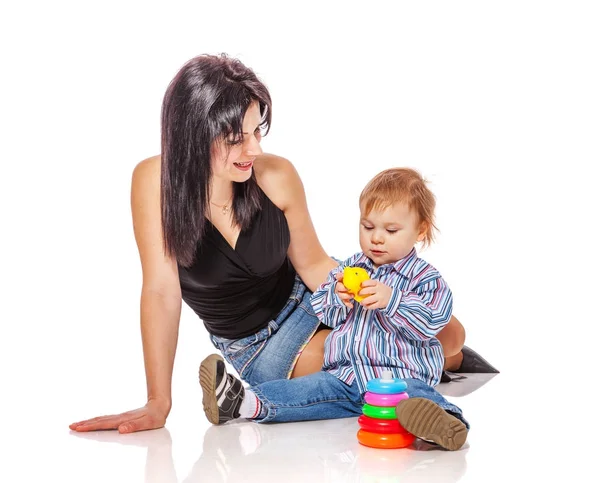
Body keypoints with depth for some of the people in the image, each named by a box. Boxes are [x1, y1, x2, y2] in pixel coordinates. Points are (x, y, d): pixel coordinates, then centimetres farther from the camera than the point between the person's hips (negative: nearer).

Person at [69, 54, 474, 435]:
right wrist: (158, 404, -29)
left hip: (308, 302, 3)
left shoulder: (277, 175, -21)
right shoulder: (156, 181, -27)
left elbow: (312, 264, -7)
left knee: (449, 334, -6)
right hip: (256, 350, -2)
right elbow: (162, 291, -27)